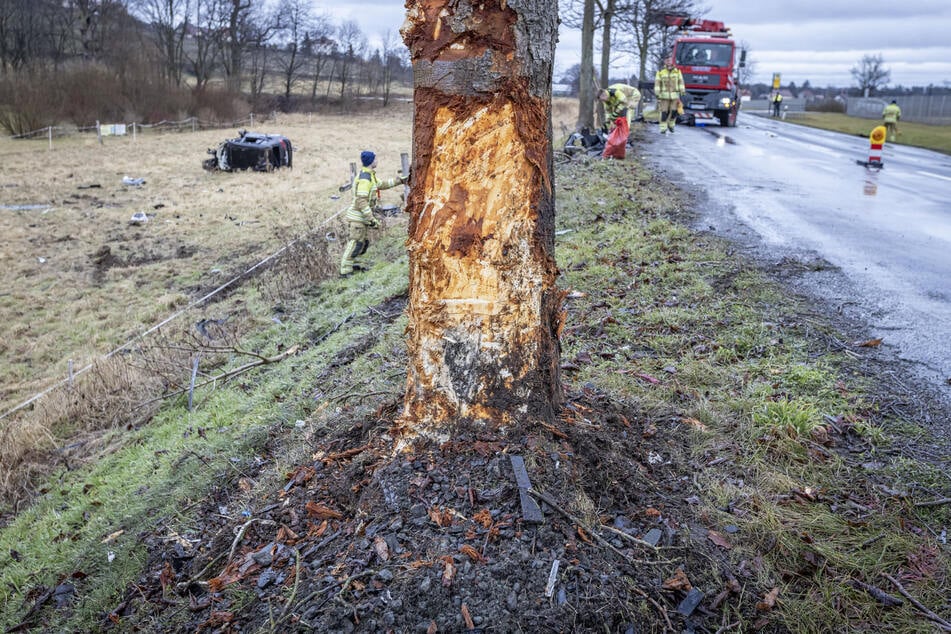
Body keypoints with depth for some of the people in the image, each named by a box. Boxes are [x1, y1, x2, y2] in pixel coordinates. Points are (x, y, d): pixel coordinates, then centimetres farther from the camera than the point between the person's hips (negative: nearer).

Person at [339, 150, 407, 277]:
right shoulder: (365, 178, -21)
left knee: (362, 242, 18)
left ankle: (350, 264, 29)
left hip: (360, 216, 10)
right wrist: (371, 219, -23)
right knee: (356, 243, -7)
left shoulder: (369, 174, 11)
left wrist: (400, 180, 22)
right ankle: (345, 270, -3)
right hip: (358, 216, -10)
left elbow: (381, 184, 23)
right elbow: (361, 201, -25)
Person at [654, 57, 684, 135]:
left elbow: (681, 82, 2)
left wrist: (682, 93, -3)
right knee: (664, 112, -5)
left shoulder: (677, 71, 0)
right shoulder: (660, 72, -4)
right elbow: (657, 83, -3)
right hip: (664, 95, -2)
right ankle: (663, 128, 0)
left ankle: (670, 125, 23)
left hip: (675, 95, 2)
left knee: (674, 111, 1)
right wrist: (657, 95, -9)